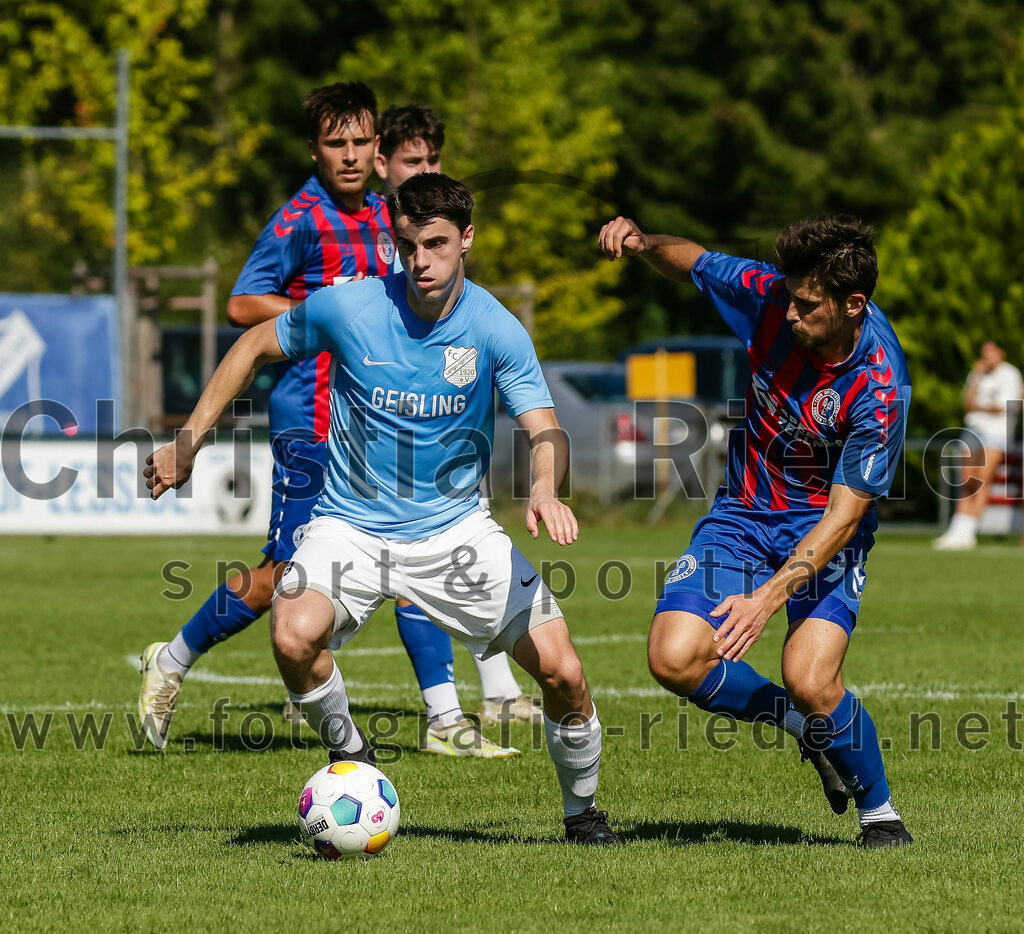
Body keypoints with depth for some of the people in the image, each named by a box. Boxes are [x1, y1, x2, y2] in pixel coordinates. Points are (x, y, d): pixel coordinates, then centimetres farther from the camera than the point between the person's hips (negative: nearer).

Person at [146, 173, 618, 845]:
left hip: (455, 529, 1)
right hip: (352, 525, -1)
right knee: (294, 637, -31)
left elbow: (545, 432, -17)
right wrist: (187, 443, 2)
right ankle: (351, 760, -1)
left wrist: (545, 492, -40)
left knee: (563, 672, -10)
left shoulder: (497, 330, -11)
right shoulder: (347, 308, -11)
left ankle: (582, 812, 19)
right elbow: (255, 347, 5)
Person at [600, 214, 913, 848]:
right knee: (675, 659, -14)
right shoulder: (772, 295, -14)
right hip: (743, 513, 5)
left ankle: (880, 813, 2)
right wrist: (643, 242, -16)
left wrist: (770, 597, -32)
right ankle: (808, 726, 12)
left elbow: (844, 515, -25)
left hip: (824, 533, -5)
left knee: (810, 680, -24)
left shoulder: (879, 387, -27)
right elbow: (692, 263, 6)